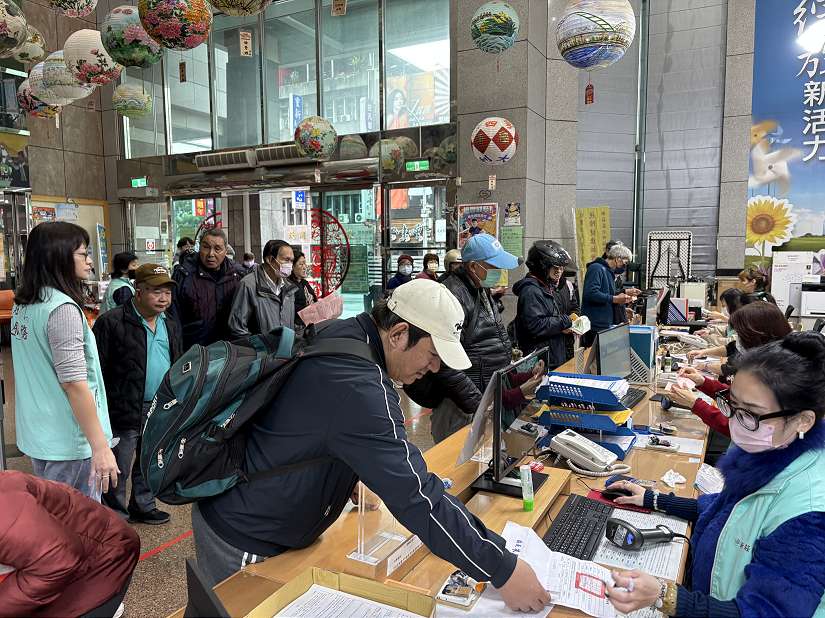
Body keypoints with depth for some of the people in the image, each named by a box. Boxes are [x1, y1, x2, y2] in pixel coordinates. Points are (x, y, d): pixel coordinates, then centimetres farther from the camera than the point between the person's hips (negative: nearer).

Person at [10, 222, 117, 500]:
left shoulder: (23, 304, 7)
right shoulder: (62, 309, -20)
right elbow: (74, 383, -23)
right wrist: (100, 447, -21)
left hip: (36, 435, 9)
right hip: (68, 442, -9)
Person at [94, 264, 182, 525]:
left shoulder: (171, 326, 9)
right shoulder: (112, 323, -13)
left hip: (162, 410, 7)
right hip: (125, 412, -6)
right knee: (118, 470, 7)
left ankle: (143, 506, 38)